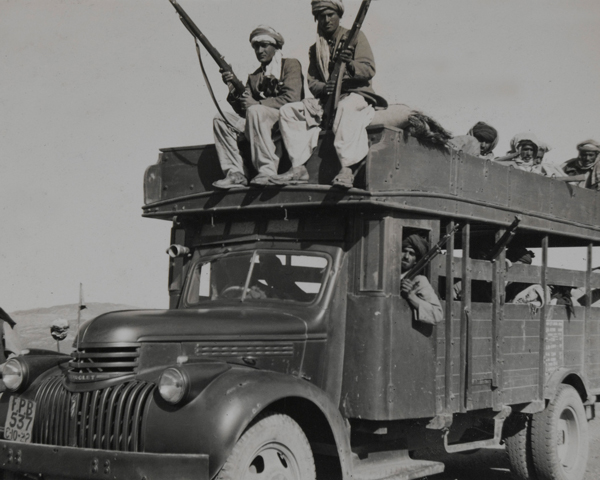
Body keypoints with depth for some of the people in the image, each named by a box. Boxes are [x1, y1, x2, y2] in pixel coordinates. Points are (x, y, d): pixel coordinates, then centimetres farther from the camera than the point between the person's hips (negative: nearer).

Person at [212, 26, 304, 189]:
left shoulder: (291, 65, 6)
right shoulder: (254, 77, 22)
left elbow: (291, 98, -11)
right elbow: (242, 109, 10)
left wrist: (258, 104, -14)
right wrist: (233, 87, -7)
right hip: (259, 120, 6)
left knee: (254, 112, -34)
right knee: (221, 119, -10)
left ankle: (268, 173, -35)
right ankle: (235, 174, -18)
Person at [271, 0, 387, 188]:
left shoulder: (355, 37, 6)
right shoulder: (315, 49, 19)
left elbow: (369, 69, -6)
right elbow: (312, 82, 13)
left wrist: (351, 64, -29)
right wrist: (323, 88, -12)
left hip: (356, 95, -5)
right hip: (326, 99, 5)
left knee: (345, 108, -41)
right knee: (288, 111, -13)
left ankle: (346, 169, -49)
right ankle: (298, 168, -22)